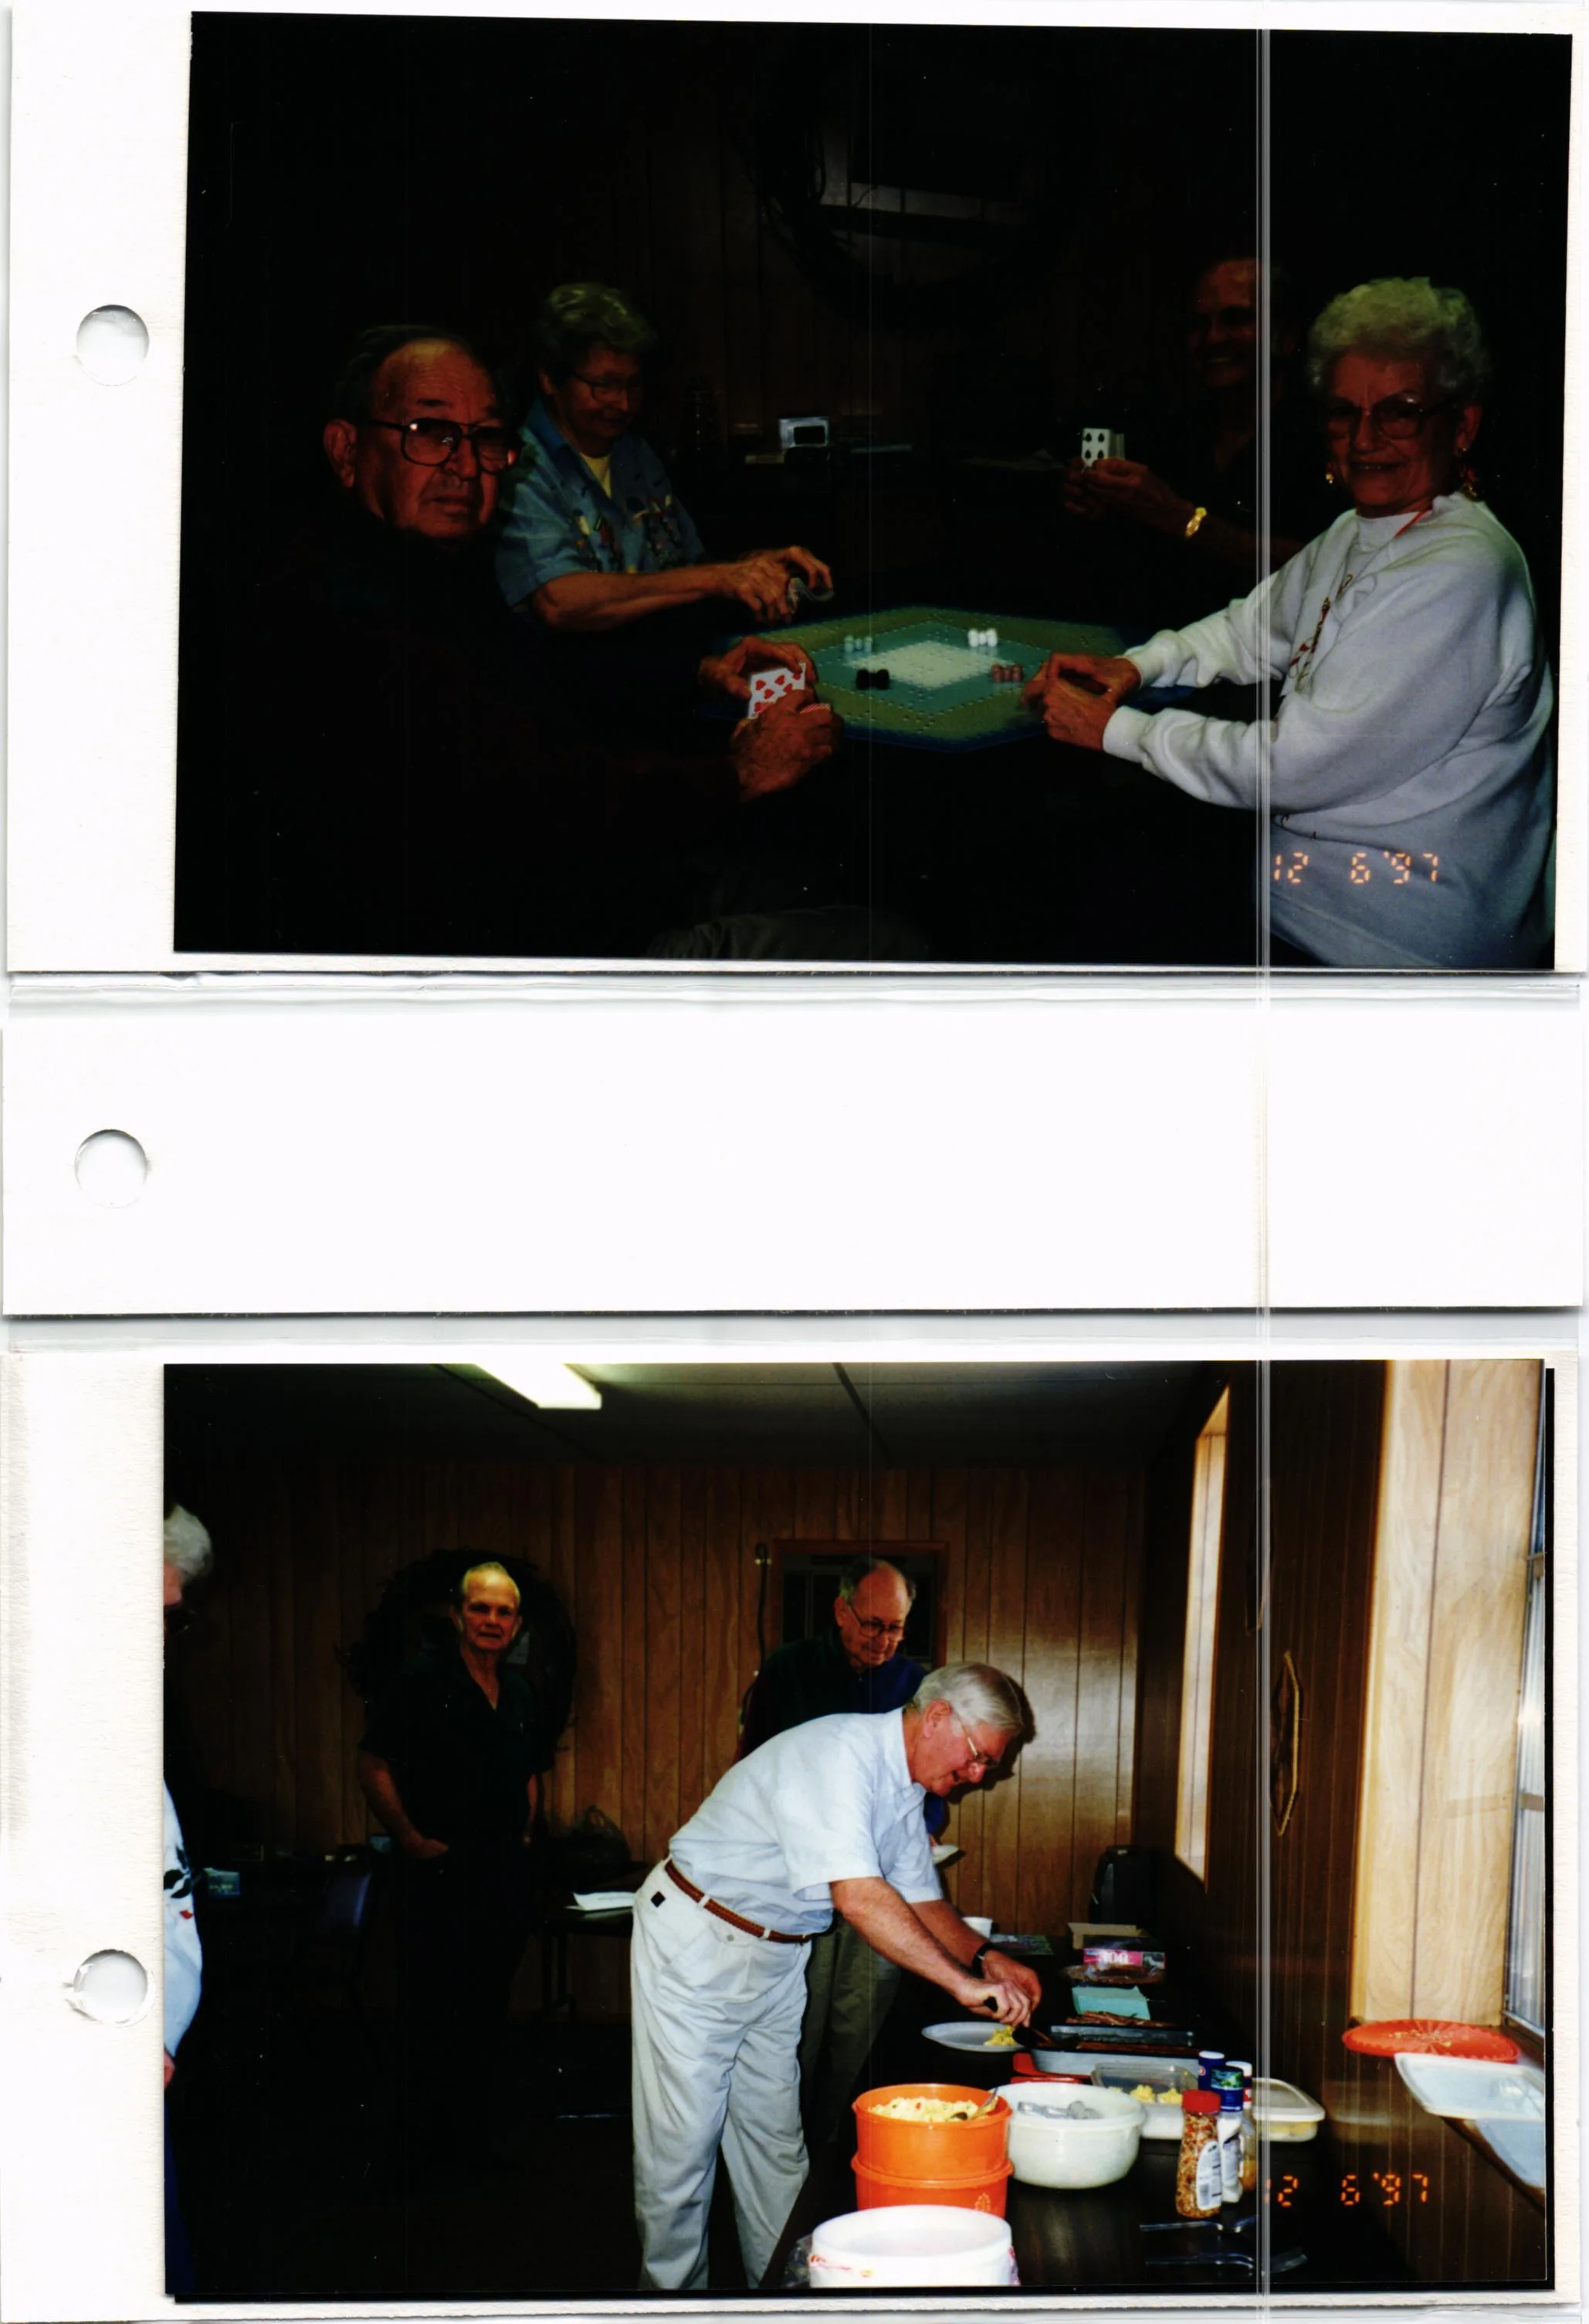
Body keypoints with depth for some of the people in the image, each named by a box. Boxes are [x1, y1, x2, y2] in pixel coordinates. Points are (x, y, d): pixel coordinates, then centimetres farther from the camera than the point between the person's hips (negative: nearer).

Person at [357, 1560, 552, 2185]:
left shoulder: (519, 1693, 13)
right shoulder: (422, 1681, -8)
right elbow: (373, 1766, -10)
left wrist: (526, 1830, 12)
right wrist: (411, 1839, -13)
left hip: (504, 1875, 6)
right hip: (440, 1873, -6)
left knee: (487, 2016, 12)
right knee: (432, 2018, -3)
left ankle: (474, 2144, 22)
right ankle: (422, 2158, 4)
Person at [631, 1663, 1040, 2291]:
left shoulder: (903, 1785, 3)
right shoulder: (841, 1753, -28)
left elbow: (921, 1899, 12)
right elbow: (859, 1897, -37)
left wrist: (984, 1956, -6)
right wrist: (962, 1982, -36)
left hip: (775, 1957, 9)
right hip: (696, 1943, -9)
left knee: (775, 2142, 10)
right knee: (682, 2144, -2)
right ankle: (672, 2291, 9)